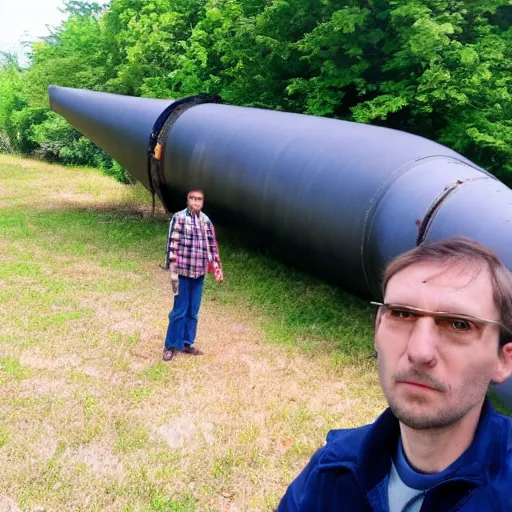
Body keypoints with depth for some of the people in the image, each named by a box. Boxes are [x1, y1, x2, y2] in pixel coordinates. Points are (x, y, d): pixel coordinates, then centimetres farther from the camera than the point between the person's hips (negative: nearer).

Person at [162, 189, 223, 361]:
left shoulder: (206, 221, 8)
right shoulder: (179, 218, -8)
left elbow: (212, 246, 13)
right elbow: (173, 245, -11)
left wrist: (218, 270, 10)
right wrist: (173, 273, -14)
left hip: (199, 272, 5)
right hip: (183, 271, -5)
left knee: (193, 311, 12)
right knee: (180, 310, 0)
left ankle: (187, 343, 23)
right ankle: (171, 346, 11)